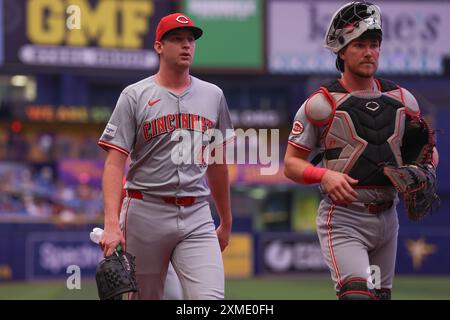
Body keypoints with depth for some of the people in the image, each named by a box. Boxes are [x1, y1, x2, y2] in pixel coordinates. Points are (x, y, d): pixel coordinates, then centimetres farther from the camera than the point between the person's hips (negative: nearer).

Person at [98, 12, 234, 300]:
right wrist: (112, 224, -19)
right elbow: (115, 163, -7)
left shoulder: (213, 96, 13)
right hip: (146, 212, -2)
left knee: (211, 297, -14)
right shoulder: (135, 96, 0)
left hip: (197, 216, 3)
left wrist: (226, 222, 21)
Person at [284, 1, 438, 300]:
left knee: (381, 294, 14)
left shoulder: (402, 100, 8)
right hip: (343, 219, -6)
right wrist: (324, 175, -21)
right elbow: (292, 163, -2)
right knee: (357, 294, -23)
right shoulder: (321, 104, -5)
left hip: (387, 217, 6)